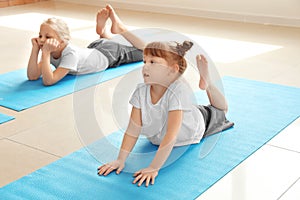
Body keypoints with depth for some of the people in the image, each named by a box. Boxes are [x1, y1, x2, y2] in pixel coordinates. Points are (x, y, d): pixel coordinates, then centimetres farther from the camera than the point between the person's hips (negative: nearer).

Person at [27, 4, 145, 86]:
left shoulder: (71, 54, -44)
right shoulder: (50, 52, -25)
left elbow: (48, 81, -51)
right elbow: (32, 76, -29)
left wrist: (45, 53, -55)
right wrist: (35, 50, -38)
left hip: (110, 54, -6)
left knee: (143, 52, 18)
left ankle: (121, 29, 26)